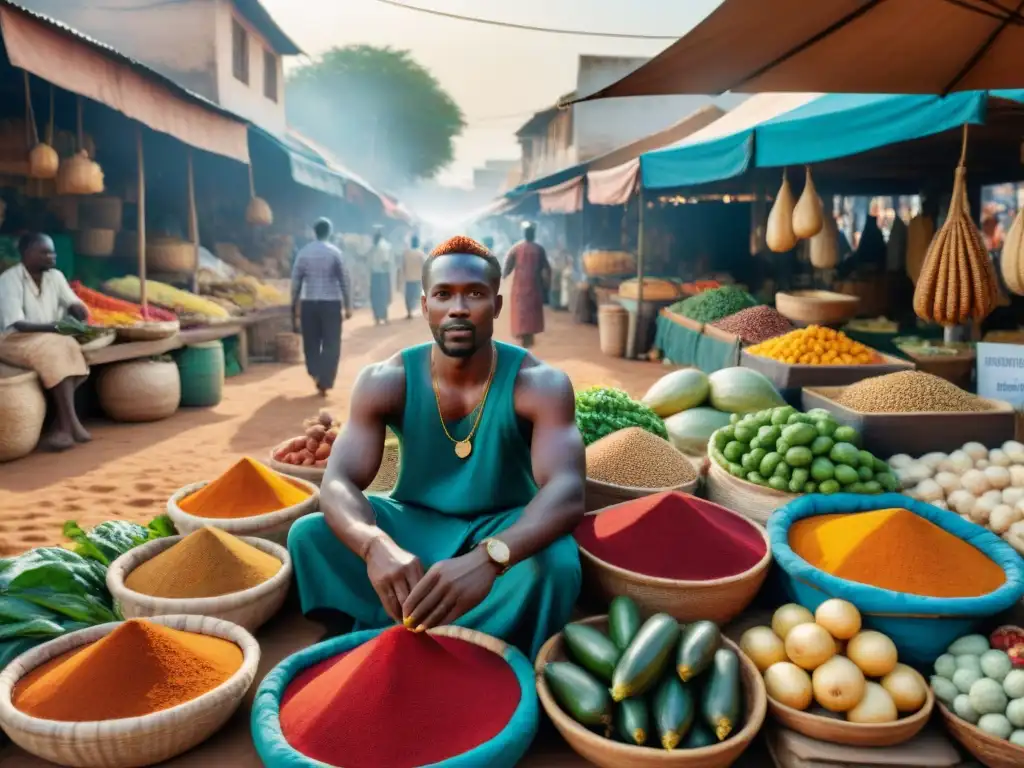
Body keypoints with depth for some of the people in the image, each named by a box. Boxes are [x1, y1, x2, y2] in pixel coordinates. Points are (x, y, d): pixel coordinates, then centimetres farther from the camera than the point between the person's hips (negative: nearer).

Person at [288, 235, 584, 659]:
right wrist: (375, 545, -49)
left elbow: (567, 492, -35)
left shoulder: (539, 384, -21)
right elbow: (337, 483, -24)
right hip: (415, 521, 2)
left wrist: (488, 558, -55)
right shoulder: (384, 382, -15)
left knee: (556, 566, -34)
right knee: (309, 534, -21)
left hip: (502, 528, -1)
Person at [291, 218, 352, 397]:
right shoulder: (334, 252, -3)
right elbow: (344, 280, -4)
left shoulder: (303, 252, 4)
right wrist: (348, 305, 2)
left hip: (308, 303, 2)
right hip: (331, 303, -2)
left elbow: (296, 281, 4)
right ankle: (324, 382, -1)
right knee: (331, 344, 3)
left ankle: (316, 374, 6)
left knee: (311, 342, 14)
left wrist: (294, 306, 12)